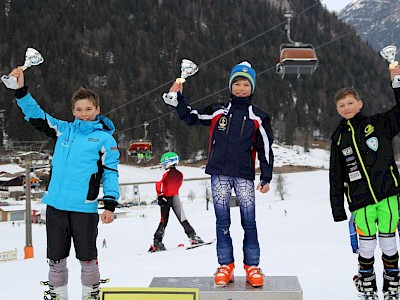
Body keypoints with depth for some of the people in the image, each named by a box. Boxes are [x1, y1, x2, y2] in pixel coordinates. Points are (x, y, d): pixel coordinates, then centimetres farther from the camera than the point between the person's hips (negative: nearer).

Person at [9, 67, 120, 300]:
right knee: (56, 257, 13)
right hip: (56, 205, 4)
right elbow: (35, 114, 14)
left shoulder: (105, 139, 0)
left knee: (87, 257, 6)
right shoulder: (63, 130, 10)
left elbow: (111, 173, -1)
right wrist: (21, 89, 3)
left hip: (85, 208, -4)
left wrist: (110, 204, -8)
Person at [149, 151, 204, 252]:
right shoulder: (180, 174, 5)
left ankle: (157, 243, 2)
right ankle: (193, 237, -4)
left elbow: (158, 184, -21)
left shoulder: (165, 173, -8)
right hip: (175, 198, 2)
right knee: (183, 220, 7)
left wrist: (160, 195, -14)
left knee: (163, 222, 6)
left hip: (165, 199, -2)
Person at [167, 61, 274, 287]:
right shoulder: (218, 111, 8)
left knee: (249, 220, -3)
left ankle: (252, 266, 8)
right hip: (219, 173, 1)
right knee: (222, 220, 4)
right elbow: (190, 117, 12)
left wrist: (266, 178, 3)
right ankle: (226, 265, 13)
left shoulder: (258, 117, 7)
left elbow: (265, 148, 7)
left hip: (244, 175, -1)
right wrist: (178, 98, -1)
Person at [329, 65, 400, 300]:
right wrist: (337, 208, 7)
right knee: (367, 244, 2)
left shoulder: (378, 124, 5)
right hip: (360, 201, 1)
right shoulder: (339, 138, 10)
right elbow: (336, 176, 10)